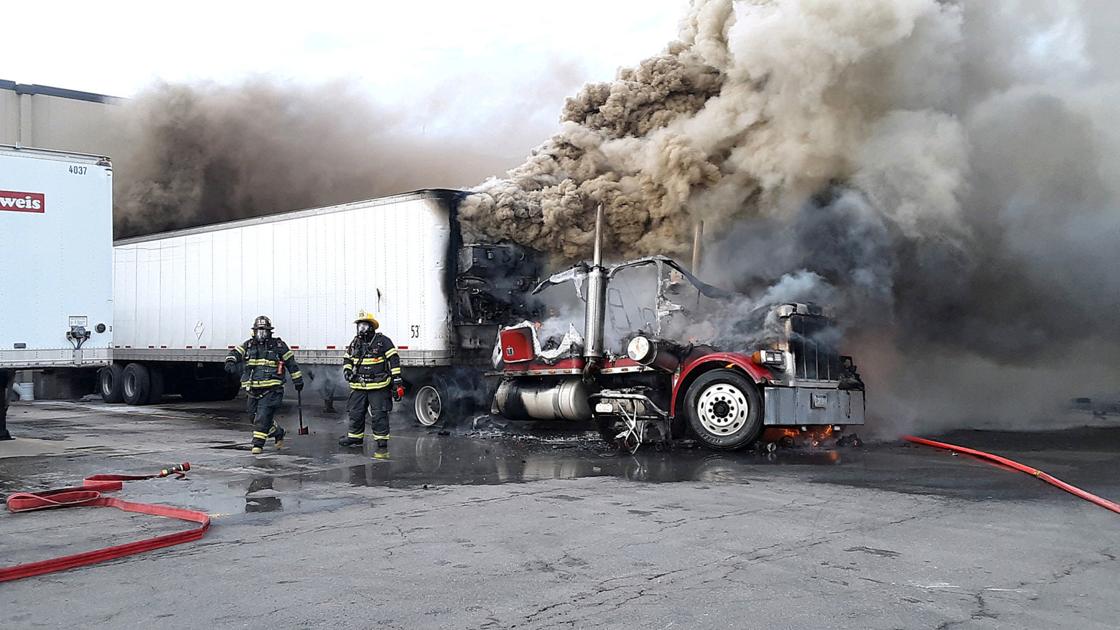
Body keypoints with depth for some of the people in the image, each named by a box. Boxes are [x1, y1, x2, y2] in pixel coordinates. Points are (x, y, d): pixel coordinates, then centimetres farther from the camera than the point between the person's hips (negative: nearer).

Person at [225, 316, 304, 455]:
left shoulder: (278, 345, 1)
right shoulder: (249, 345, 9)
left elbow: (291, 362, 7)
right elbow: (235, 353, 1)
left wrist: (298, 380, 10)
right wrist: (230, 361, -23)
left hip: (271, 390, -5)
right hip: (253, 390, 5)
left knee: (263, 417, -14)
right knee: (255, 416, 13)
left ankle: (258, 444, -7)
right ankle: (278, 433, 33)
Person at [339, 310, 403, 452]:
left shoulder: (383, 341, -6)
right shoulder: (355, 343, 11)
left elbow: (394, 360, -8)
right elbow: (347, 359, 26)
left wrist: (397, 380, -14)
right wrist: (347, 370, 4)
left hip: (378, 387, -5)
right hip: (358, 386, 5)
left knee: (379, 414, -4)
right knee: (355, 412, 12)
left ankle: (382, 439, 5)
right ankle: (355, 436, 29)